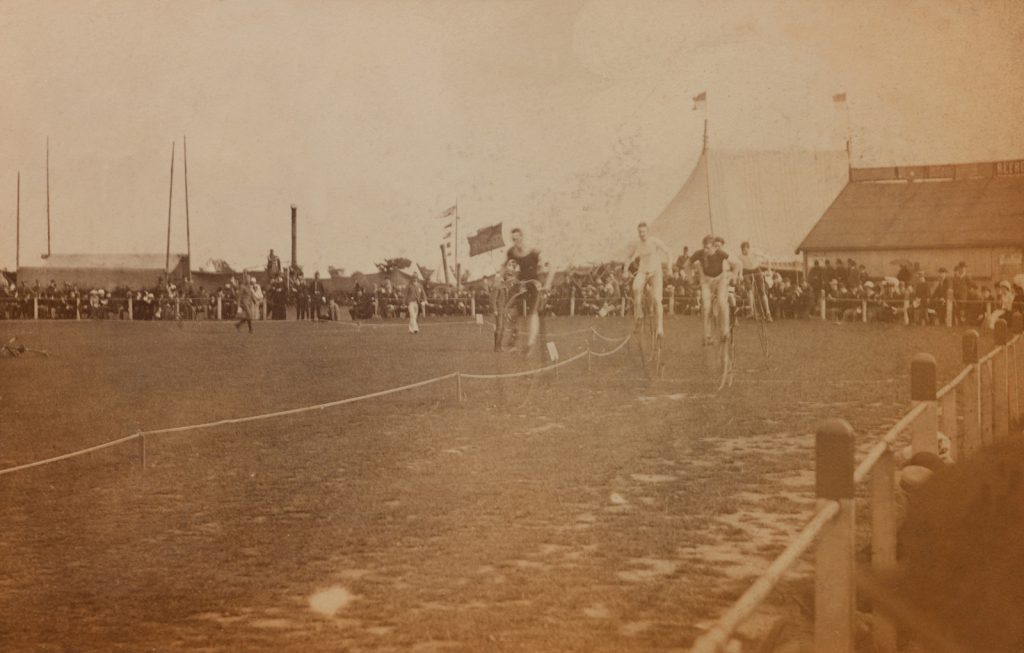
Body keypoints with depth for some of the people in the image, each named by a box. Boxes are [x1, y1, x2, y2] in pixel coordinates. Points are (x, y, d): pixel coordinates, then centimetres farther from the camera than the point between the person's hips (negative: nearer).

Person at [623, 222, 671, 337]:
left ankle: (660, 327, -8)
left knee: (657, 299, -13)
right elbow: (629, 258, 16)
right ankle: (638, 314, -19)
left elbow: (667, 252, 0)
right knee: (636, 288, -33)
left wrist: (669, 267, -6)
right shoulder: (635, 244, 0)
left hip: (655, 271, -2)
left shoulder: (654, 241, -9)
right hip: (642, 271, 2)